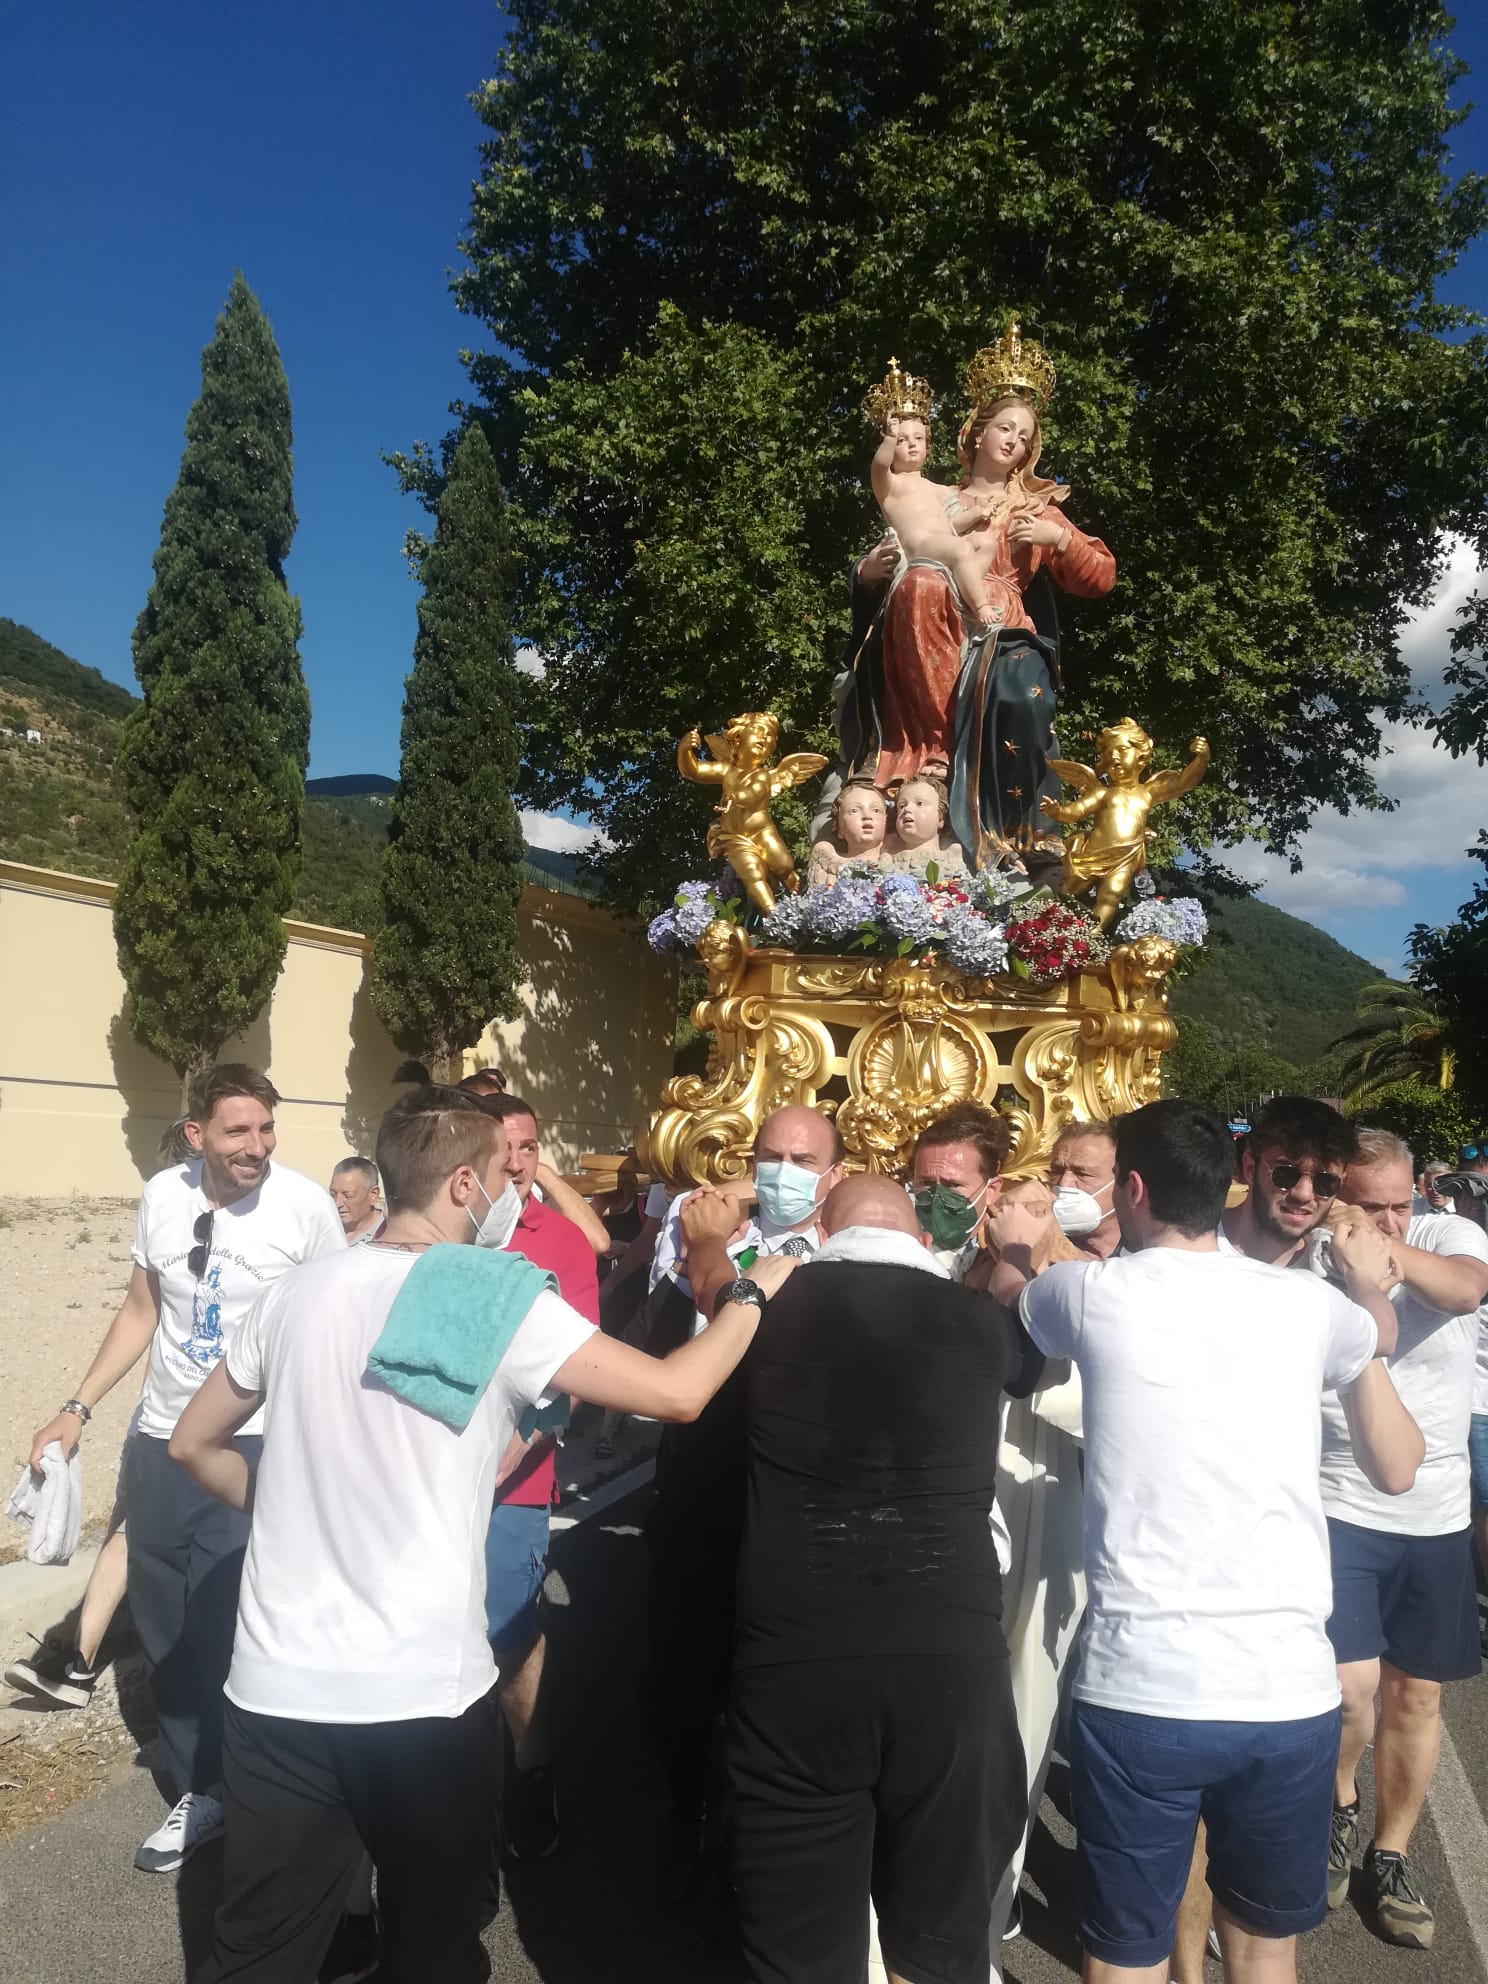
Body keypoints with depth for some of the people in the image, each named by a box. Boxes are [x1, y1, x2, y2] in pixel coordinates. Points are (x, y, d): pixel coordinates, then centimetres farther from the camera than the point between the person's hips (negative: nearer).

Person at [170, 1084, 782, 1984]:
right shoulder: (499, 1296, -14)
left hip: (278, 1687, 5)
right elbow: (678, 1392, -17)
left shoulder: (300, 1289, 2)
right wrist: (754, 1296, -2)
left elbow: (195, 1444, 14)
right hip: (425, 1692, -4)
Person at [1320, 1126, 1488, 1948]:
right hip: (1338, 1506, -2)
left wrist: (1392, 1252, -53)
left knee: (1417, 1695, 14)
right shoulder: (1310, 1263, -13)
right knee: (1350, 1686, -11)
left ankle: (1391, 1855, 36)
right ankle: (1338, 1807, 22)